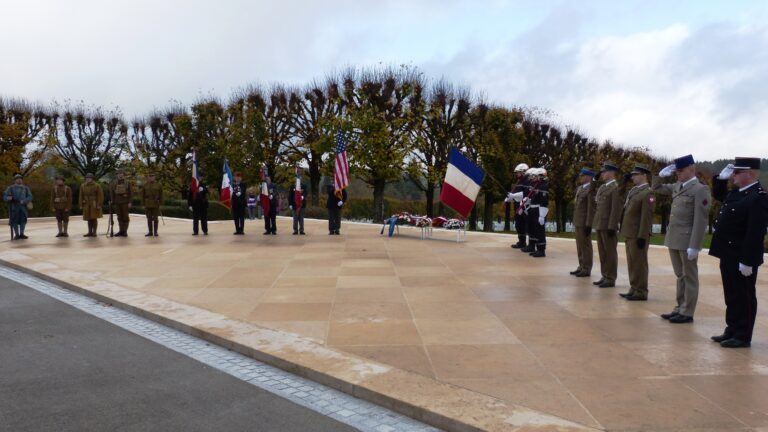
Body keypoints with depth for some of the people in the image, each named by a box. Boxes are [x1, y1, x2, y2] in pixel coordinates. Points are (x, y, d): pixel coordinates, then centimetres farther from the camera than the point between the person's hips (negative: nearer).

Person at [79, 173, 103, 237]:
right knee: (89, 219, 7)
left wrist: (99, 205, -13)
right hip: (87, 205, 4)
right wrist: (81, 205, 5)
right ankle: (90, 232, 12)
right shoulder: (83, 186, 6)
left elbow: (100, 196, -8)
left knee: (94, 218, -5)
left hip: (94, 205, -4)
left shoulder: (97, 185, -6)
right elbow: (81, 196, 9)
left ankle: (94, 232, 0)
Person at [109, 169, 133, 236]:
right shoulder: (114, 183, 7)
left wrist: (129, 202, -8)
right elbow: (111, 193, 8)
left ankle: (125, 231, 2)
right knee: (119, 217, 6)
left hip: (125, 203, -3)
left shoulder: (127, 183, 1)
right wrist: (112, 202, 2)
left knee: (125, 217, -1)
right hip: (117, 203, 3)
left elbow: (131, 193, -2)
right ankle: (121, 231, 11)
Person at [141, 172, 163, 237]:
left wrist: (160, 204, -3)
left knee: (155, 218, -1)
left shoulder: (158, 185, 0)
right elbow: (143, 195, 4)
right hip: (148, 204, 2)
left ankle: (155, 232, 5)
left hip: (155, 204, -1)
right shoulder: (145, 185, 3)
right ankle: (150, 232, 10)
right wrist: (143, 204, -1)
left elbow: (161, 195, 1)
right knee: (149, 219, 4)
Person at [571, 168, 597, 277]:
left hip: (585, 223, -9)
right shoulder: (579, 188, 14)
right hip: (578, 222, 9)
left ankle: (587, 269, 6)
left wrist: (588, 224, -20)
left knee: (586, 246, -1)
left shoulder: (591, 189, -15)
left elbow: (591, 208, -18)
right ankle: (581, 266, 25)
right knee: (579, 246, 15)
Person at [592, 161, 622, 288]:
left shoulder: (616, 188, -12)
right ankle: (604, 276, 21)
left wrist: (612, 227, -20)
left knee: (610, 252, -1)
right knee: (602, 252, 13)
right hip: (600, 225, 9)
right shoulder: (602, 187, 15)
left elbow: (616, 209, -17)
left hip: (608, 226, -9)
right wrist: (595, 223, 16)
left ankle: (611, 279, 6)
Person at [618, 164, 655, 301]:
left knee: (639, 264, -2)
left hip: (638, 235, -9)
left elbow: (647, 217, -18)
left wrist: (642, 236, -21)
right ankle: (634, 289, 22)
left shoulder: (647, 193, -14)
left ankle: (641, 292, 5)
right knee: (631, 263, 14)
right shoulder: (633, 191, 15)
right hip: (629, 234, 9)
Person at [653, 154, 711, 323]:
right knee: (680, 276, 15)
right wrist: (661, 175, 7)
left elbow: (701, 221, -17)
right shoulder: (677, 187, 11)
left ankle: (687, 312, 9)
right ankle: (680, 308, 23)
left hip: (687, 241, -8)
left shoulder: (700, 190, -12)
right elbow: (657, 188, 28)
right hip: (674, 239, 8)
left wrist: (694, 246, -20)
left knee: (689, 277, 3)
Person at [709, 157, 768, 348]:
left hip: (741, 258, -9)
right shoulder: (737, 192, 10)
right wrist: (722, 178, 13)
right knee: (731, 296, 17)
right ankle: (732, 330, 27)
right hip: (729, 255, 9)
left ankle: (743, 336, 10)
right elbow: (718, 195, 32)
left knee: (743, 297, 1)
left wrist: (747, 261, -25)